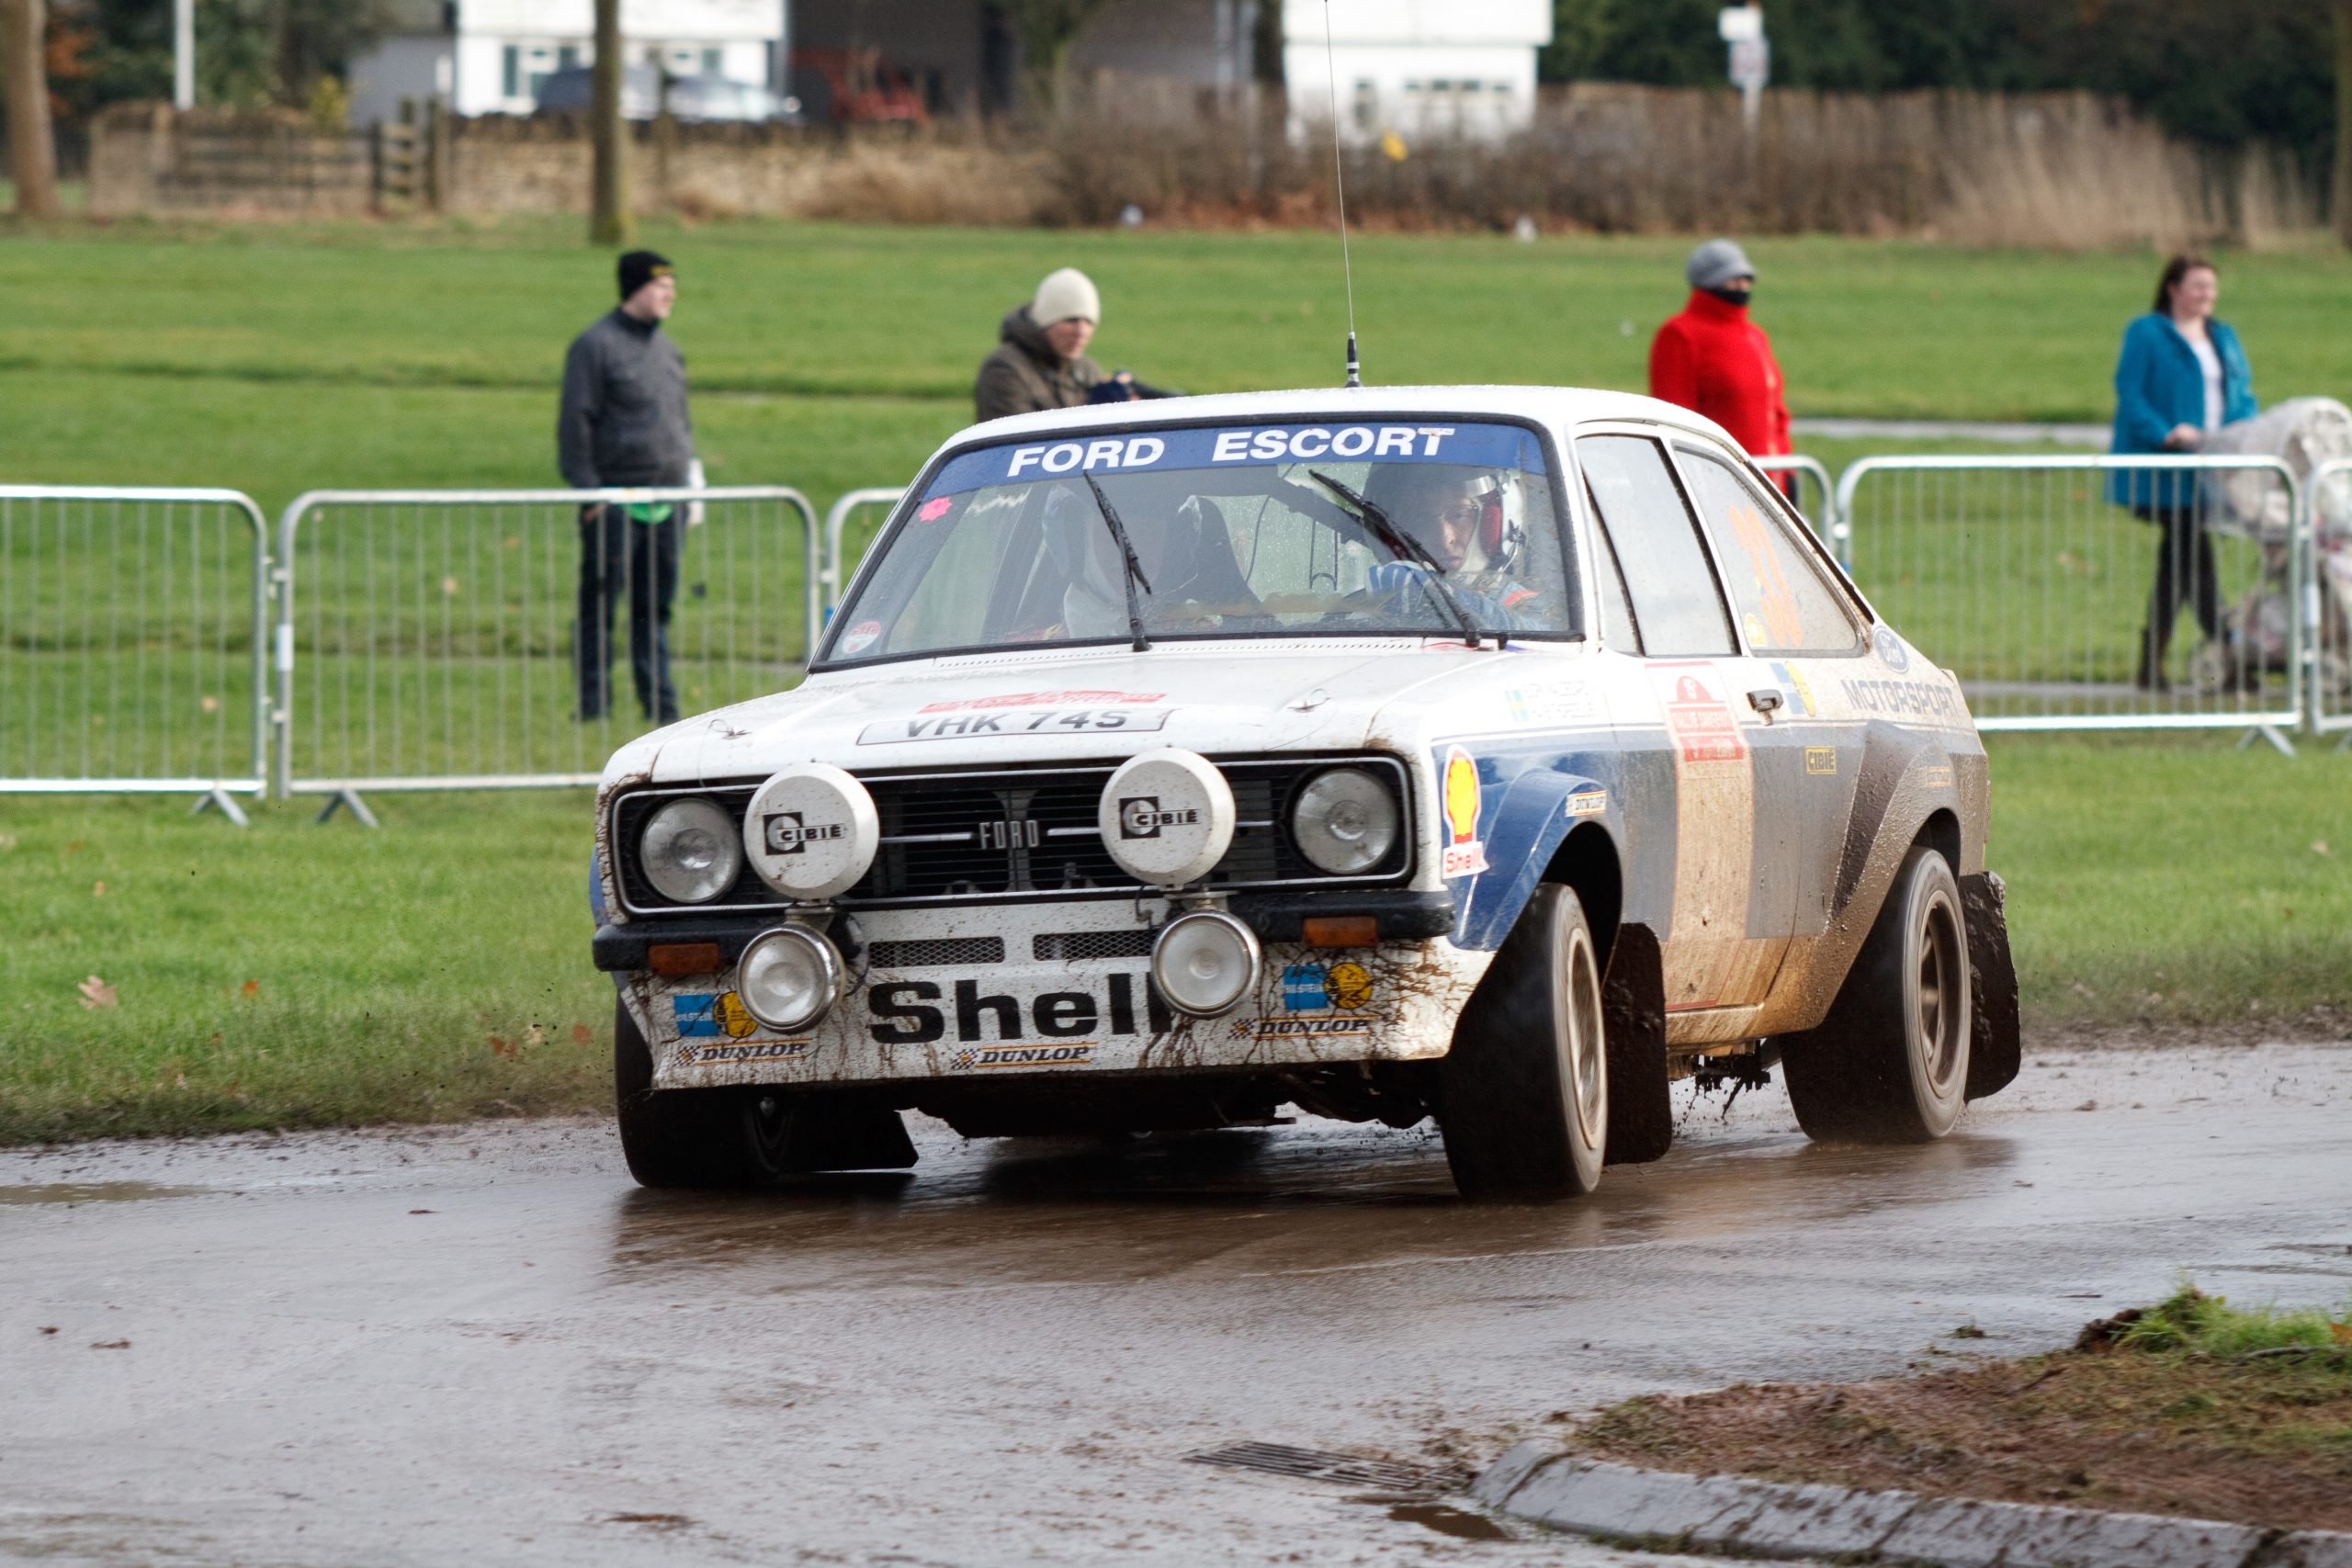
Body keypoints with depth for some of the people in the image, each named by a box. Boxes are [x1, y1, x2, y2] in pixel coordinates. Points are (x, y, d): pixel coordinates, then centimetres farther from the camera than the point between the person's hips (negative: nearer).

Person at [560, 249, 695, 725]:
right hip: (614, 502, -6)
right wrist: (587, 489, -14)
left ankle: (660, 700, 10)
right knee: (599, 602, -3)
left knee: (656, 606, 7)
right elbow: (576, 421, -8)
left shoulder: (666, 350, 18)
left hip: (666, 502, 6)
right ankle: (593, 699, 1)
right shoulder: (596, 346, -4)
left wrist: (692, 479, 17)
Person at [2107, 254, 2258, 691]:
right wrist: (2166, 433, -23)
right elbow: (2130, 395, -9)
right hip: (2161, 471, -7)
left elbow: (2243, 396, 18)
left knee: (2177, 563, 8)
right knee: (2195, 556, -13)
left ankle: (2151, 667, 11)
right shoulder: (2146, 334, -1)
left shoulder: (2223, 338, 18)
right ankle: (2228, 659, -16)